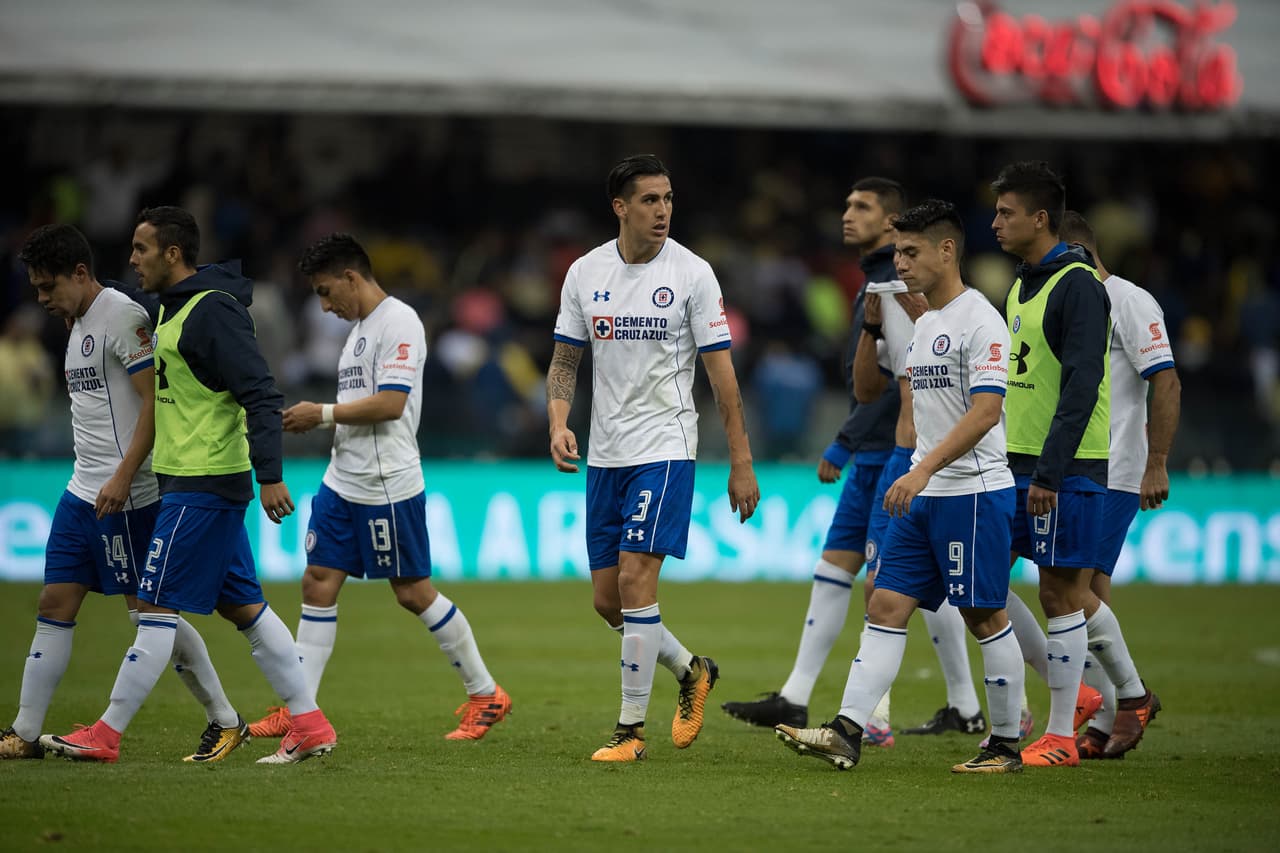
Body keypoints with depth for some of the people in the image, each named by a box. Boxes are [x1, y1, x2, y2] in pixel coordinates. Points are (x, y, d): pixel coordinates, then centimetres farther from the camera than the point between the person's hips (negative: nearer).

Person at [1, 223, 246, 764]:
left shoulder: (122, 316, -13)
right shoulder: (79, 325, 16)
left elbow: (155, 401, -18)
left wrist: (122, 477, -23)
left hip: (126, 496, -9)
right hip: (82, 492, 9)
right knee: (54, 607, 5)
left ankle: (225, 722, 6)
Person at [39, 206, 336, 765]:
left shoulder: (212, 312, -16)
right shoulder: (172, 308, 14)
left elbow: (260, 395, -22)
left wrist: (270, 475, -26)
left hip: (202, 487, -10)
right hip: (203, 484, 10)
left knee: (156, 607, -6)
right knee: (242, 607, 10)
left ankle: (107, 735, -2)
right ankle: (310, 727, 11)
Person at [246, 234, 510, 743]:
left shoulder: (398, 322, -13)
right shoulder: (360, 328, 17)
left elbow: (390, 403, -21)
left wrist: (324, 413, -13)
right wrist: (311, 420, 7)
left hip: (388, 486, -9)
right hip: (343, 484, 9)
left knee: (413, 593, -2)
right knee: (318, 585, 3)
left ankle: (486, 696, 11)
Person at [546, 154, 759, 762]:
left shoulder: (691, 273, -6)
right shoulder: (585, 273, 4)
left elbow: (721, 372, -4)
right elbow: (565, 362, 12)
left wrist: (741, 465, -5)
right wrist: (559, 425, -7)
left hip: (665, 448, -5)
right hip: (605, 455, 5)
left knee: (636, 580, -16)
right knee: (608, 600, 6)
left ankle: (631, 728, -8)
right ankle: (692, 671, 31)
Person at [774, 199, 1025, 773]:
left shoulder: (979, 321, -13)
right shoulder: (924, 325, 16)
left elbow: (985, 411, -21)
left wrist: (923, 470, -26)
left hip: (974, 492, -9)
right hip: (923, 495, 9)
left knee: (984, 616, -2)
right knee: (887, 606, 0)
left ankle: (1006, 746, 7)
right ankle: (847, 732, -7)